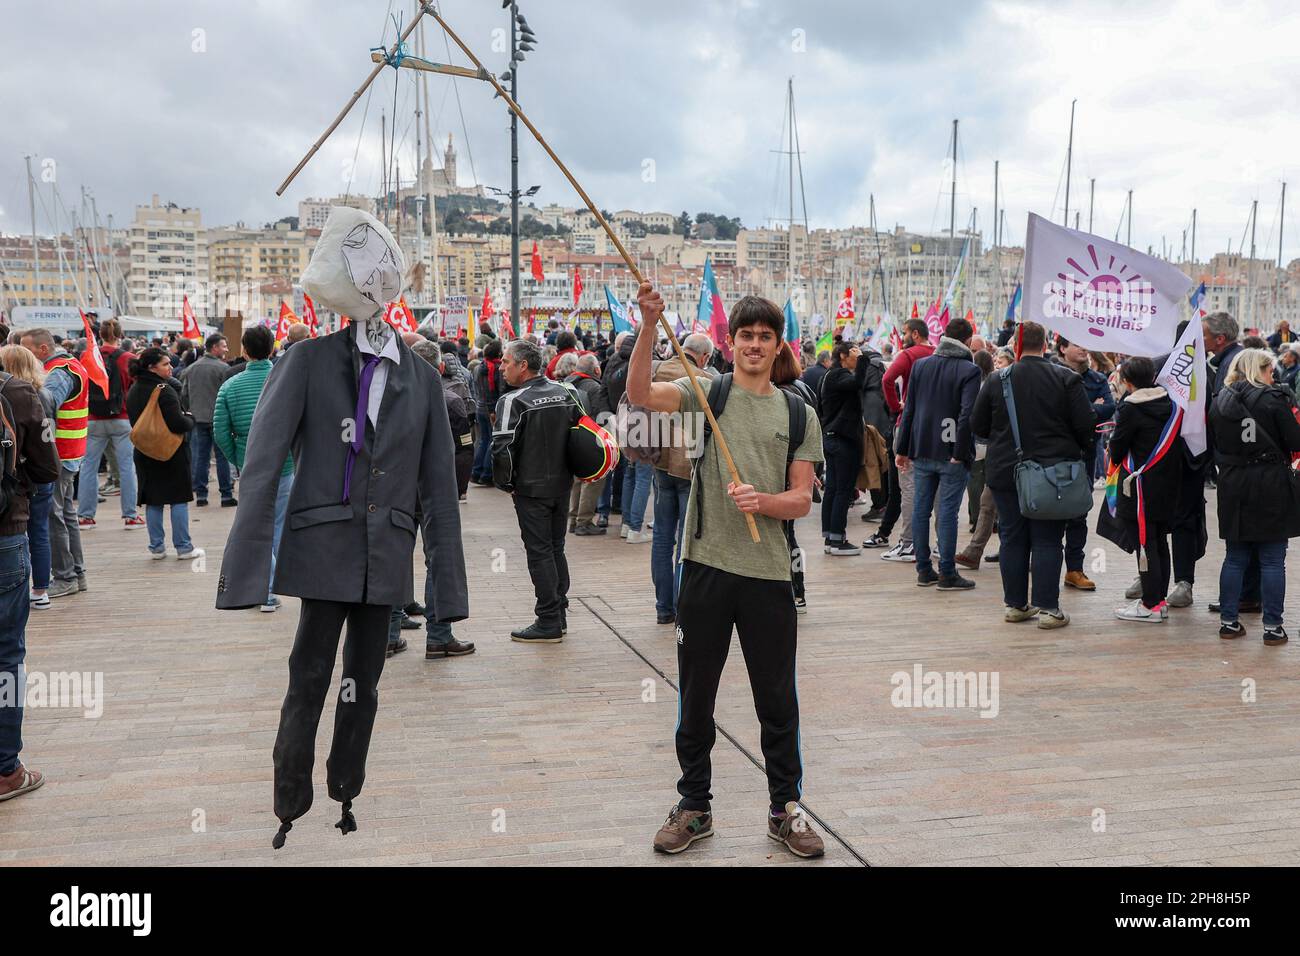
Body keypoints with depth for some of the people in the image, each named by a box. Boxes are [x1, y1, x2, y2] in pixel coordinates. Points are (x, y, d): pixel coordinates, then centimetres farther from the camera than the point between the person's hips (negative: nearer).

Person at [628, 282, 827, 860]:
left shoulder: (798, 414, 8)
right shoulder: (708, 392, 2)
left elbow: (802, 500, 4)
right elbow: (641, 394, -17)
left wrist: (762, 500, -17)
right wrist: (649, 326, -29)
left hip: (769, 573, 1)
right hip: (706, 567, -1)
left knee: (778, 701, 10)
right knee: (696, 697, 10)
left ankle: (785, 810, 24)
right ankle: (694, 808, 25)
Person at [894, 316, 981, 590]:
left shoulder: (920, 366, 7)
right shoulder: (969, 371, -8)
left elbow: (909, 410, 7)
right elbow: (967, 414, -18)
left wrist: (903, 449, 10)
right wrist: (960, 454, -15)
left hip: (921, 451, 5)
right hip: (951, 454, -5)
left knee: (921, 510, 9)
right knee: (947, 512, -2)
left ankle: (924, 570, 15)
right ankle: (947, 574, 2)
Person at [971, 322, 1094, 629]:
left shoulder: (996, 380, -2)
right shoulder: (1066, 379, -6)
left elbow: (978, 425, 4)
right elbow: (1085, 427, -6)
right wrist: (1082, 452, 14)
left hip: (1005, 473, 2)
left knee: (1012, 539, 10)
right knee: (1047, 541, 3)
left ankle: (1015, 605, 16)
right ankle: (1047, 607, 2)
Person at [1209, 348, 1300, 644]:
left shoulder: (1219, 402, 5)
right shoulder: (1273, 399, -9)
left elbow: (1214, 445, 9)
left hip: (1233, 488, 5)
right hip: (1272, 487, -4)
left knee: (1235, 558, 13)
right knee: (1272, 561, 2)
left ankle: (1228, 621, 14)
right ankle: (1272, 627, 4)